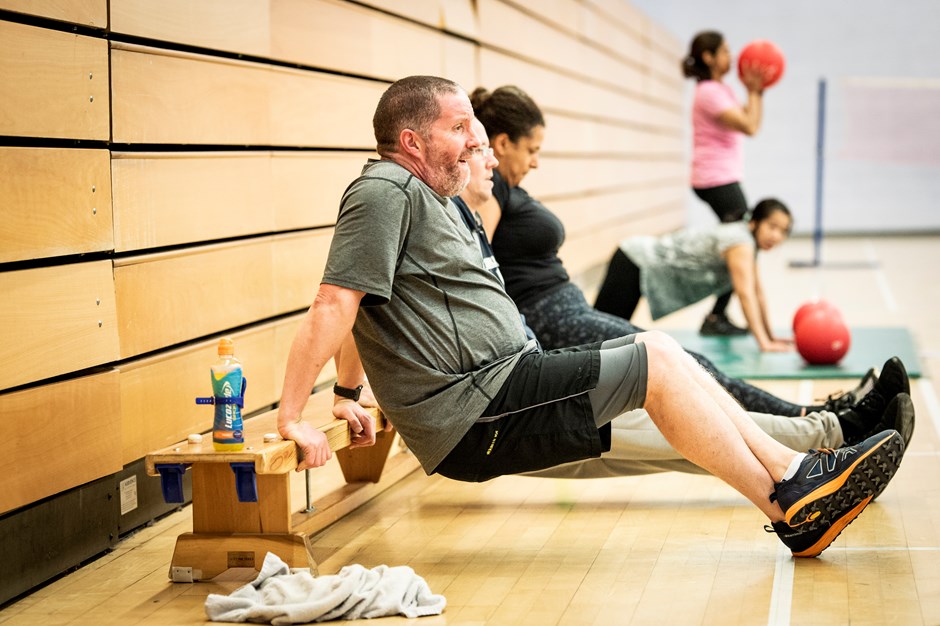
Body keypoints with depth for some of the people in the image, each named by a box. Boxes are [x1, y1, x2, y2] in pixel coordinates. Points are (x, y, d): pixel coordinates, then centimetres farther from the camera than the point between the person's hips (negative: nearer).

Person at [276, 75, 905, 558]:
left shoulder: (429, 196, 19)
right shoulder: (385, 194, -14)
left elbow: (367, 307, 29)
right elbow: (334, 306, -20)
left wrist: (348, 396, 32)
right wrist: (293, 419, -22)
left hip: (507, 383, 10)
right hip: (476, 415, -10)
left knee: (660, 353, 4)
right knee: (657, 362, -14)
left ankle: (794, 468, 3)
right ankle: (790, 507, -9)